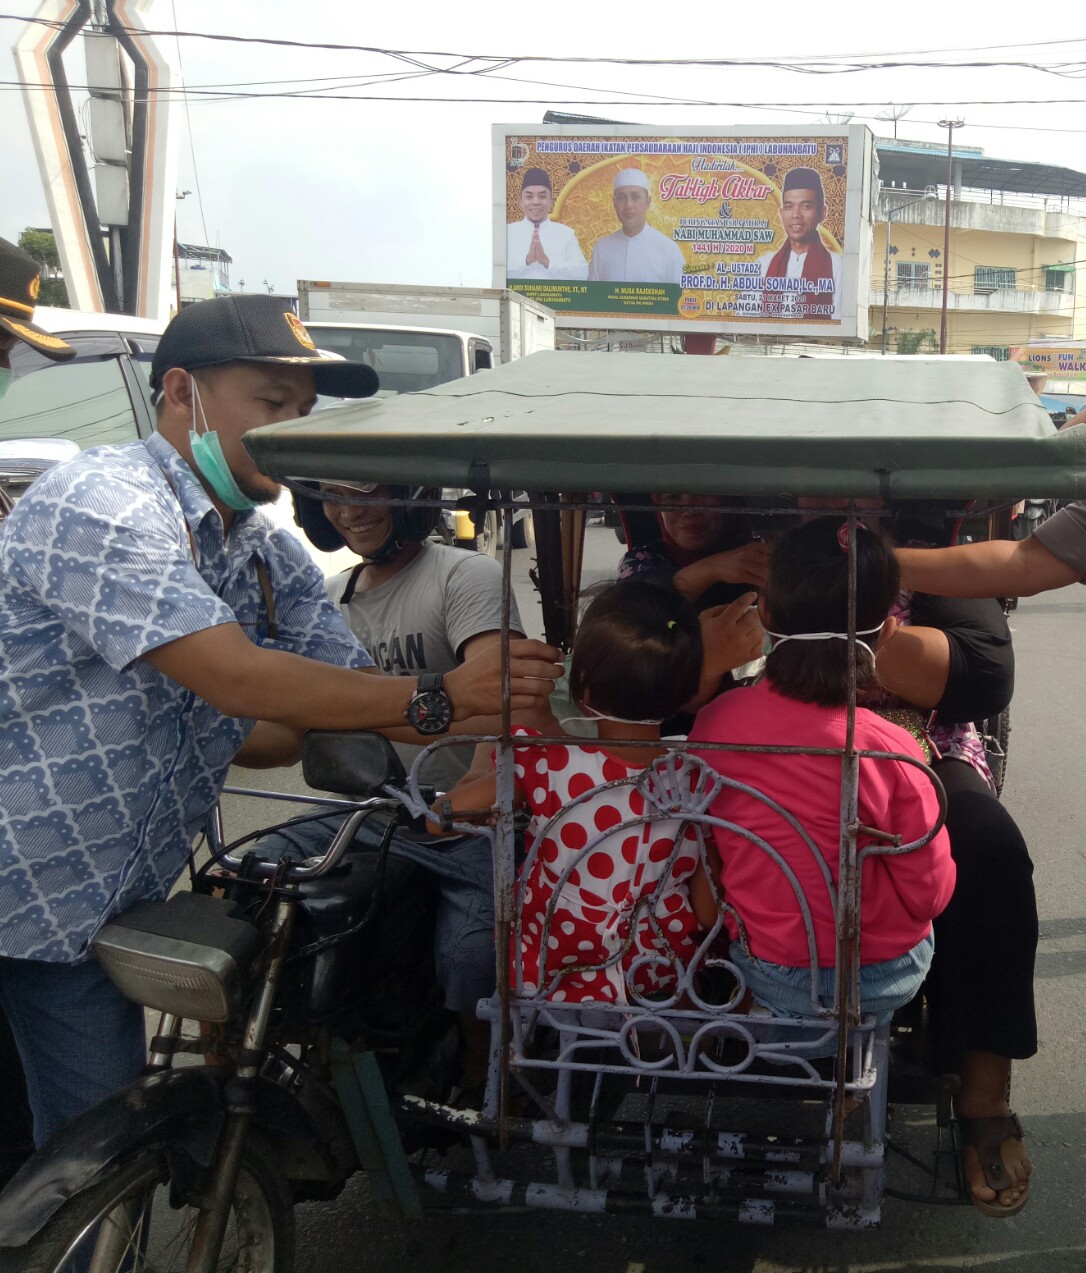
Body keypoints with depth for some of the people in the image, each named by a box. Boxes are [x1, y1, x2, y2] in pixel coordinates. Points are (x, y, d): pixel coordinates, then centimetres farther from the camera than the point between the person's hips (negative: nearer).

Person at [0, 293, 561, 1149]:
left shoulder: (270, 556, 5)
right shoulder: (101, 502, -21)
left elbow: (352, 694, 0)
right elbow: (238, 679, -29)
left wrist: (504, 712, -14)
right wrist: (439, 700, -27)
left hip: (102, 909, 7)